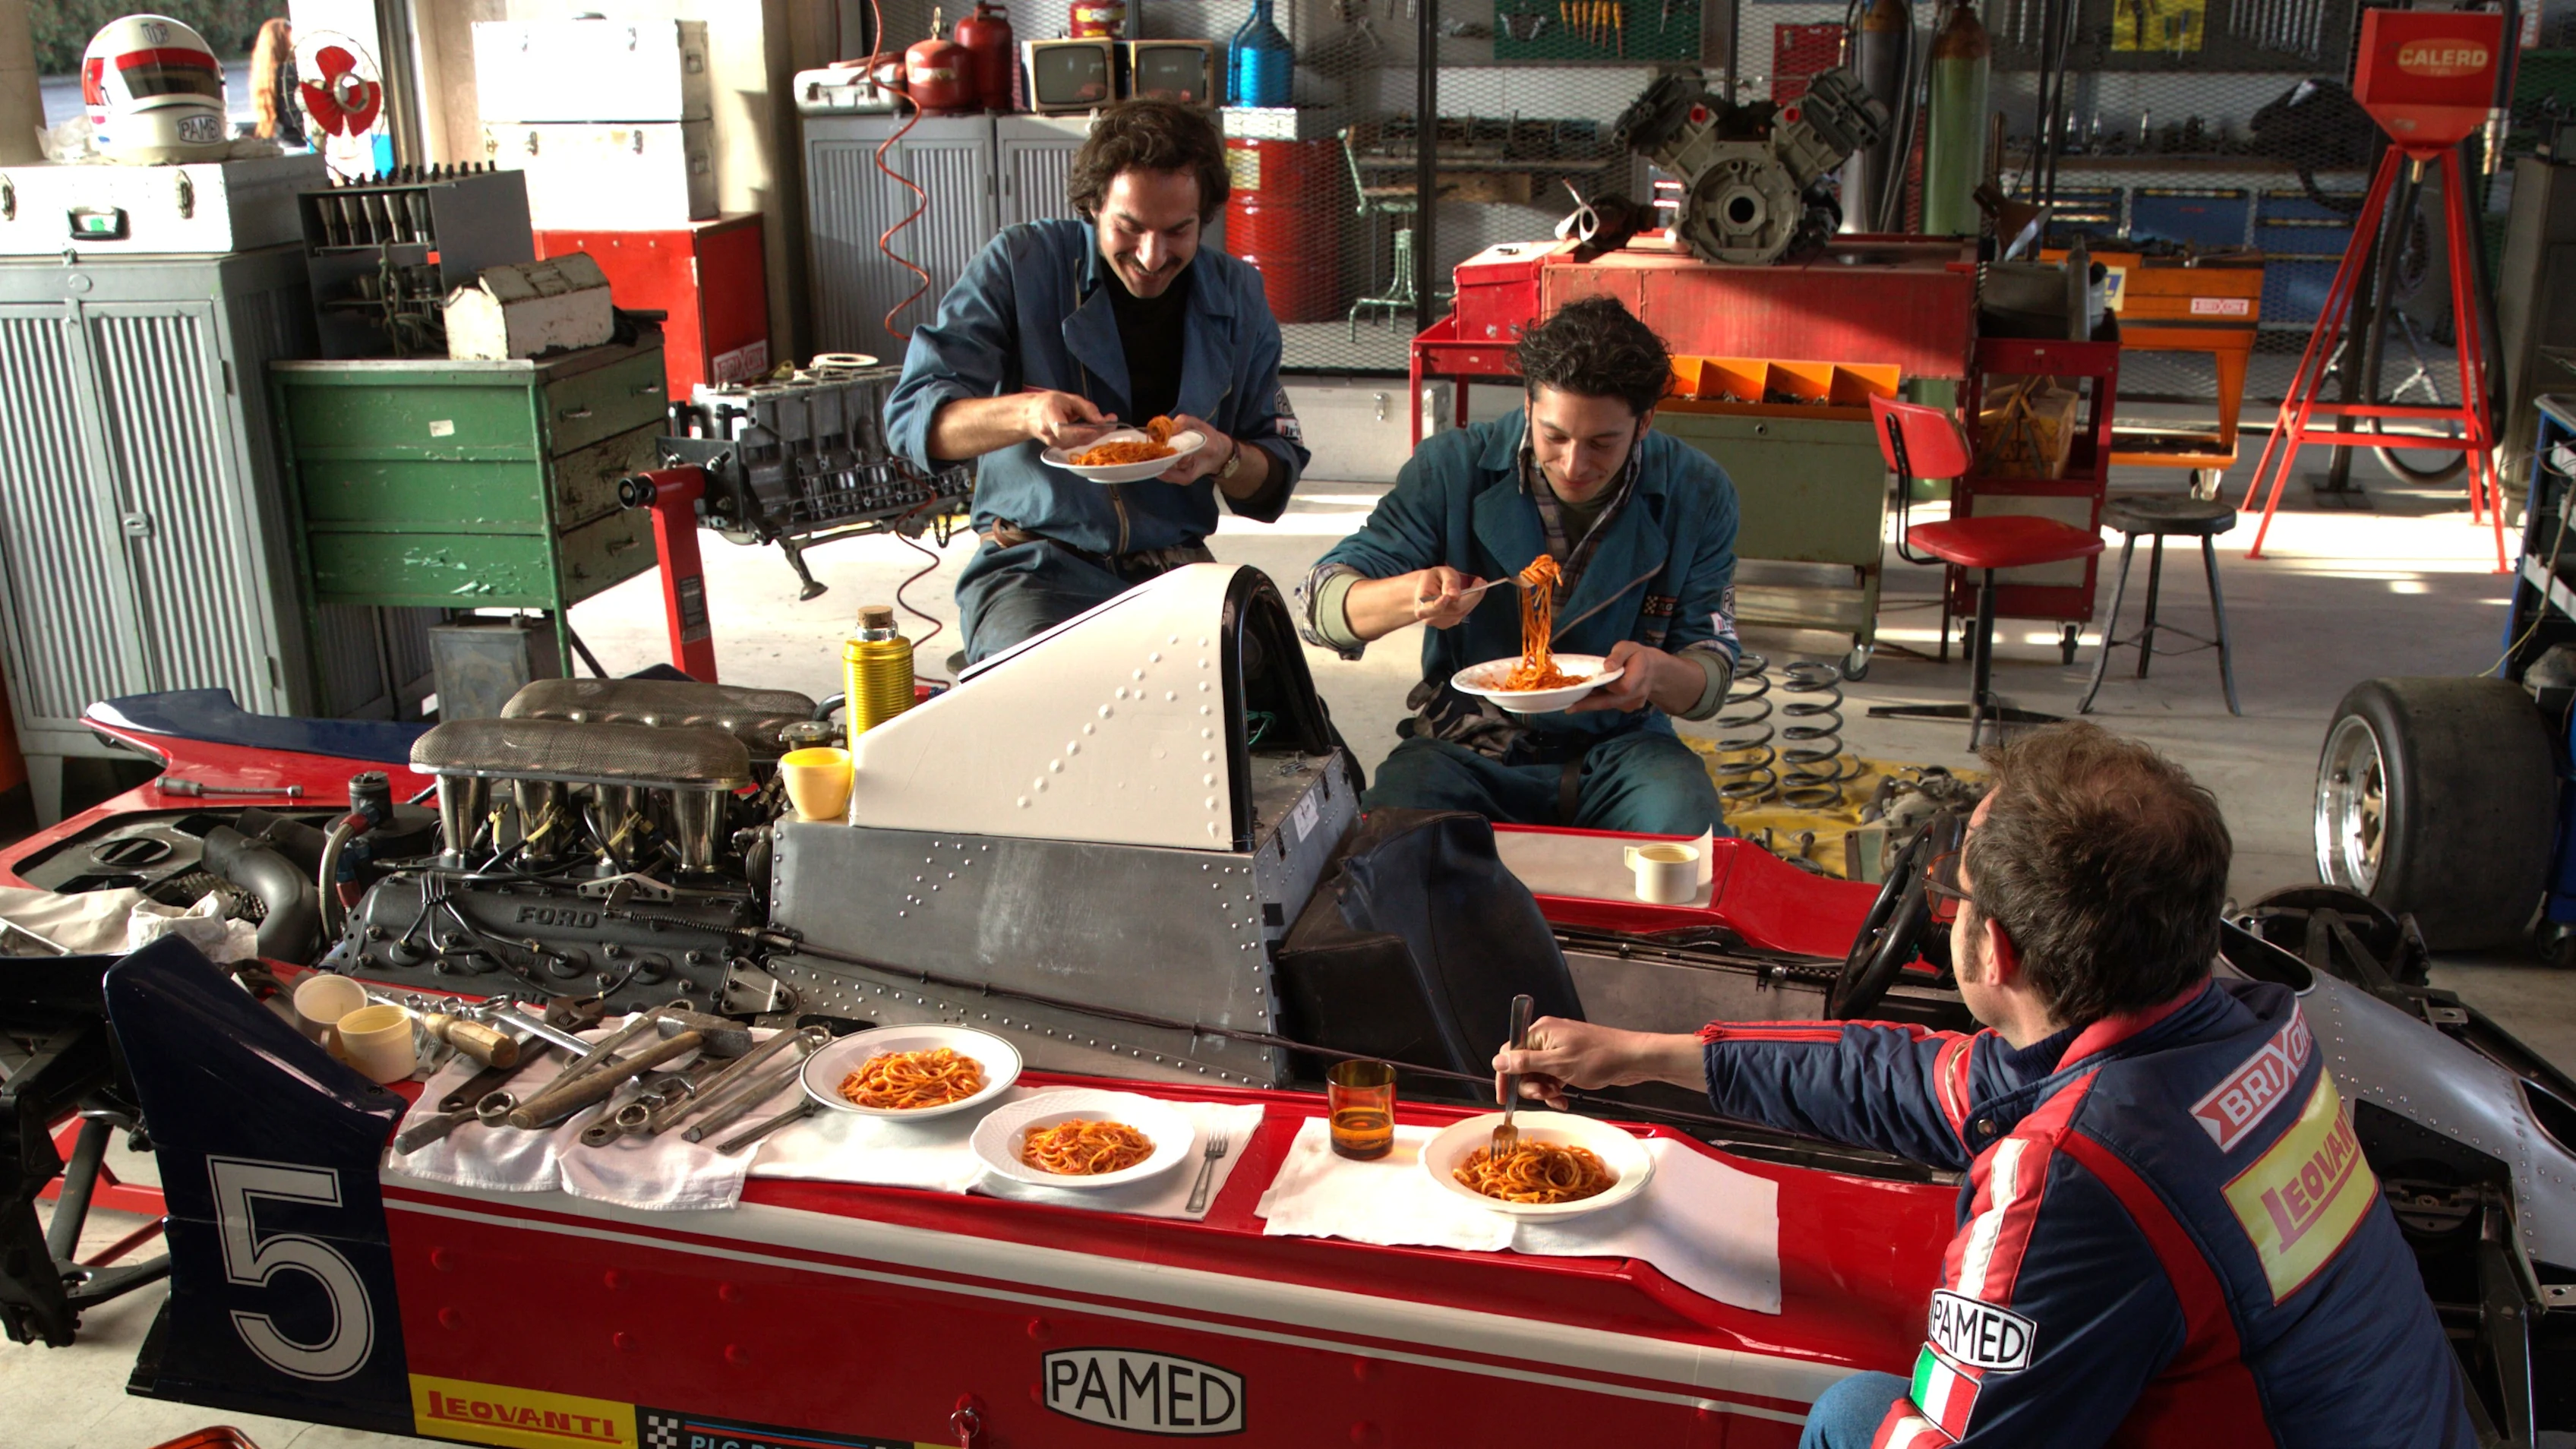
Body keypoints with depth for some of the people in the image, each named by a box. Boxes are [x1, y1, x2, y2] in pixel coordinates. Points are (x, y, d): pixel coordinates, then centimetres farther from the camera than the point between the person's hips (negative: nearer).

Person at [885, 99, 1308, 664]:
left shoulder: (1237, 296, 8)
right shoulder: (1021, 265, -2)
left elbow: (1274, 483, 10)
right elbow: (912, 417, -8)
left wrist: (1224, 458, -14)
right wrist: (1024, 413, -27)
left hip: (1175, 570, 4)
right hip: (1036, 568, -3)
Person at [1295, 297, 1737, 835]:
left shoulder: (1698, 494, -3)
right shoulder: (1453, 469, -7)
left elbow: (1712, 676, 1)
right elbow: (1321, 603, -9)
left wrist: (1657, 672, -25)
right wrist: (1408, 597, -33)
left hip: (1618, 747, 1)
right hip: (1467, 747, 0)